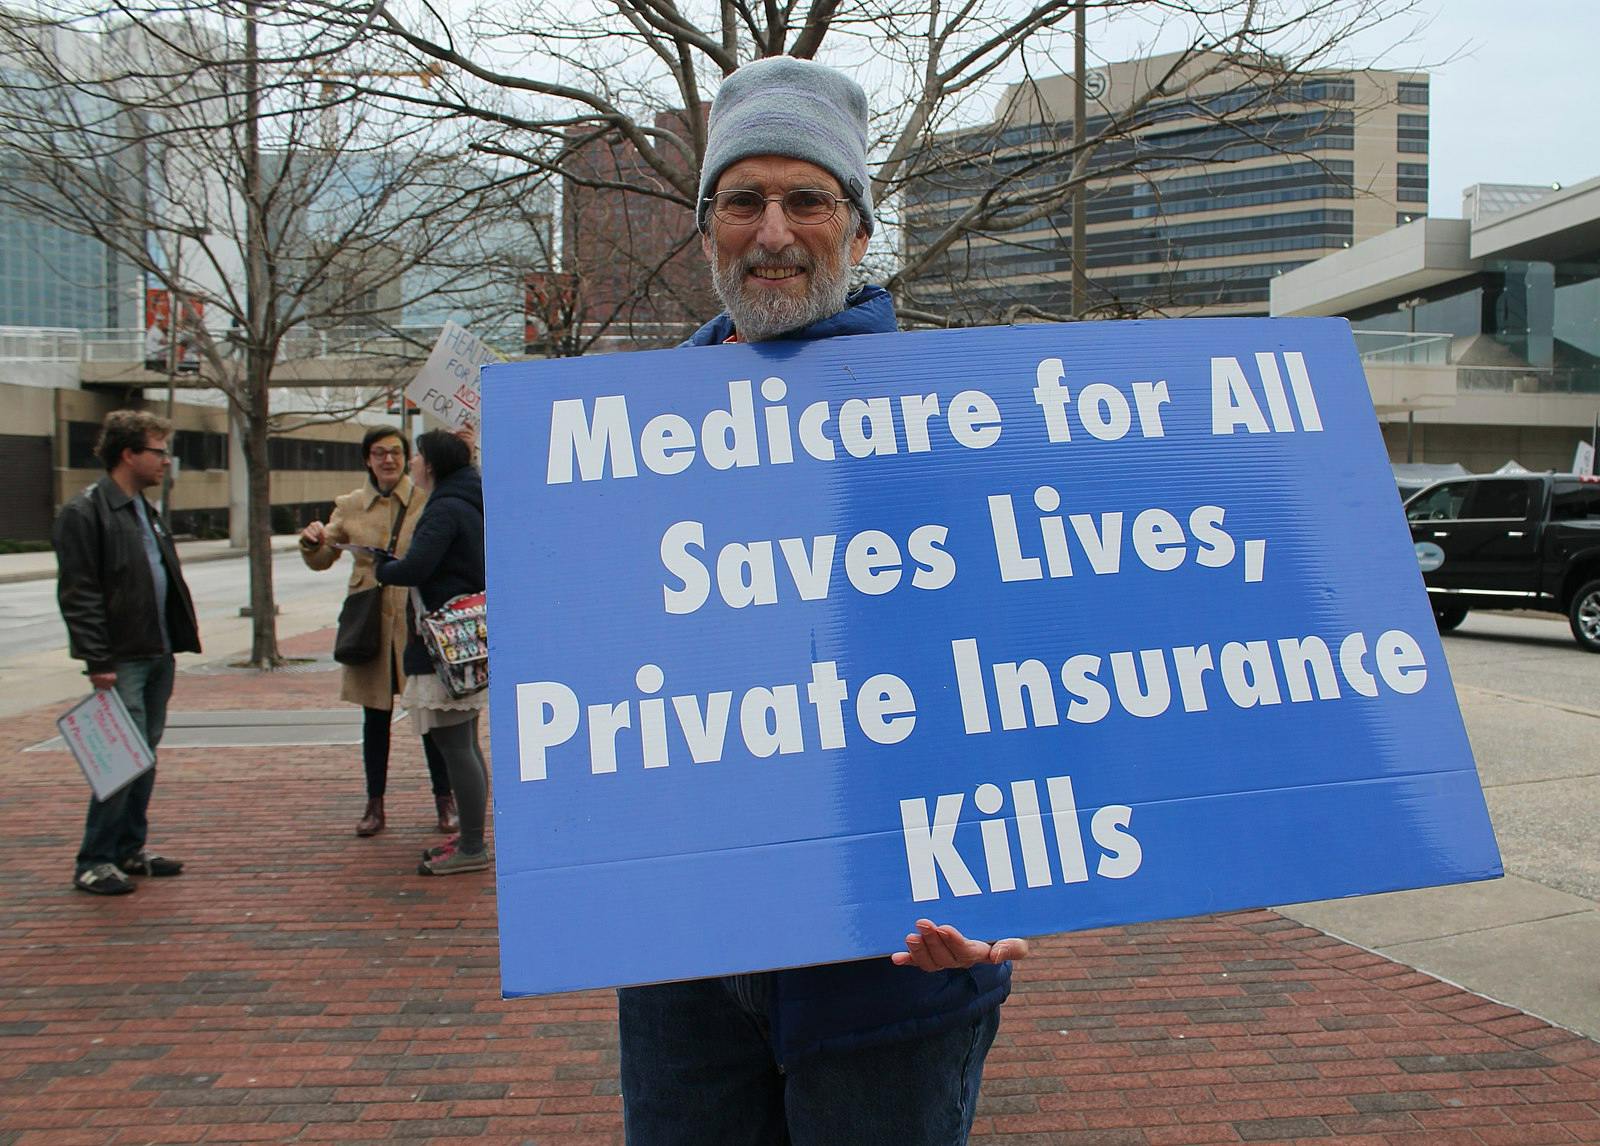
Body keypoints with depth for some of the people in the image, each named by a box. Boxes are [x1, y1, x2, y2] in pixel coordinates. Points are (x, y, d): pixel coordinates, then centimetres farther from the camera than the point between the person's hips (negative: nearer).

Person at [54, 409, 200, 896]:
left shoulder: (147, 512, 17)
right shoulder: (83, 513, -11)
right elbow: (78, 595, -15)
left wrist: (182, 629, 15)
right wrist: (98, 662, -19)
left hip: (159, 655, 9)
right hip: (122, 661, -9)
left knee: (146, 756, 13)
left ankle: (130, 849, 23)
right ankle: (93, 862, 2)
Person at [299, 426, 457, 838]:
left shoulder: (427, 500, 1)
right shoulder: (351, 506, 8)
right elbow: (322, 560, 13)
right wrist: (312, 543, -9)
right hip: (370, 622, 2)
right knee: (375, 717, 10)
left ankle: (444, 801, 15)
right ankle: (374, 806, 19)